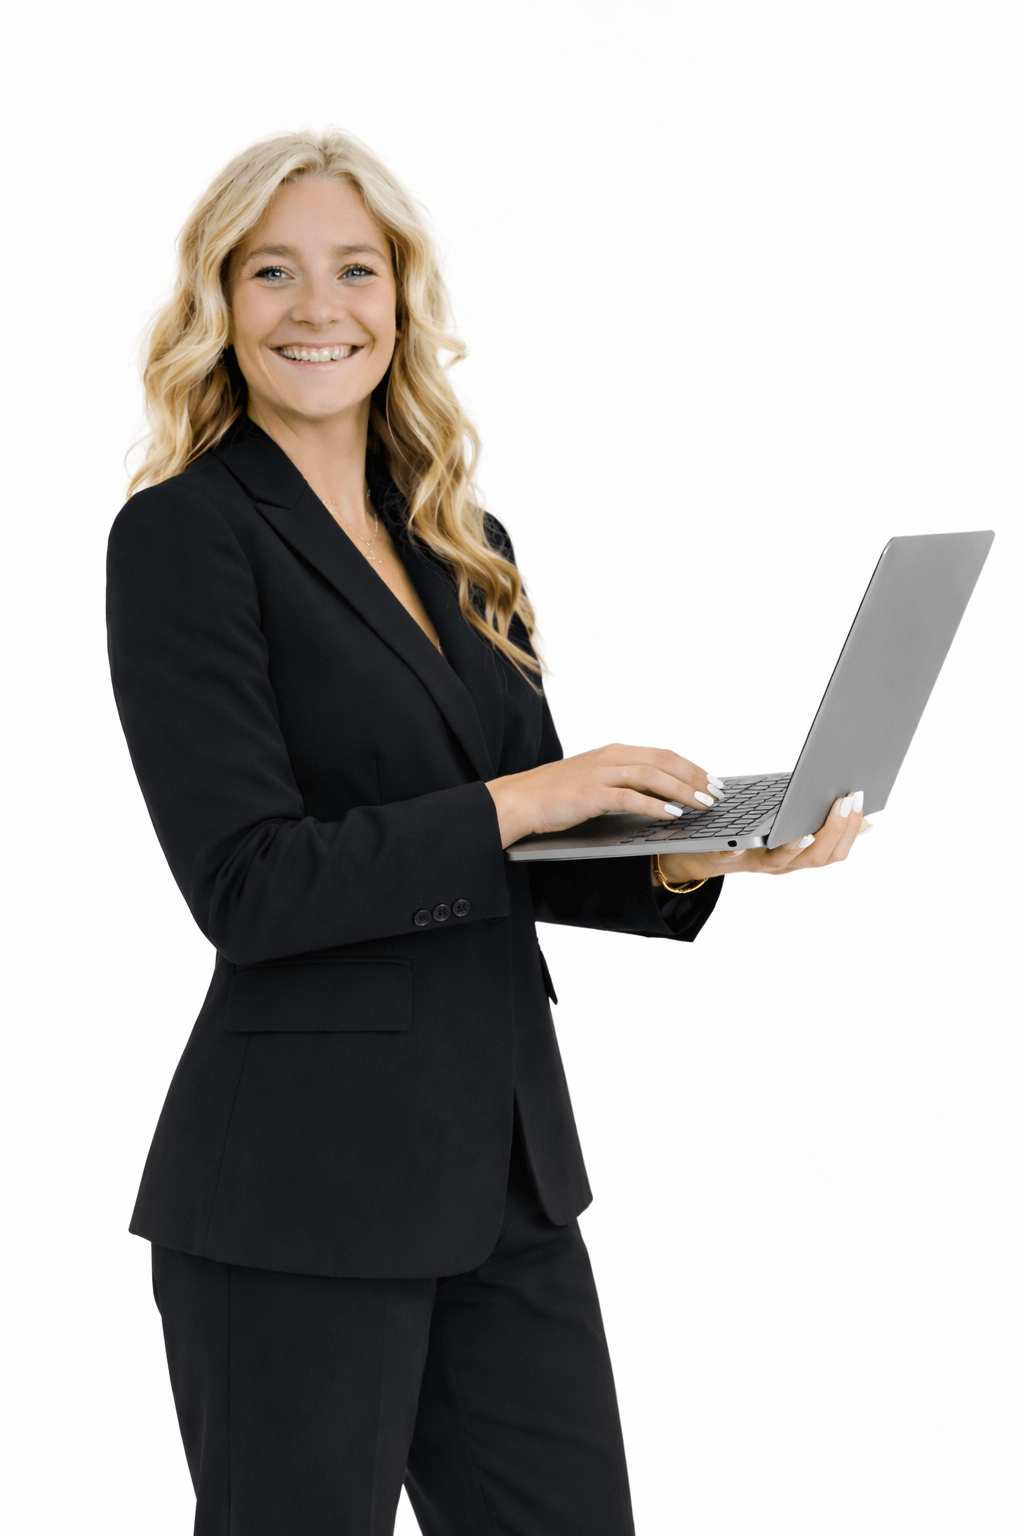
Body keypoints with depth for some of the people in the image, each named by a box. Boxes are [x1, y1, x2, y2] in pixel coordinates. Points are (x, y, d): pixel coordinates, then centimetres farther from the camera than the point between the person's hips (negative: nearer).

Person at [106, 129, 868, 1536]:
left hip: (507, 1159, 7)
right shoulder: (185, 534, -8)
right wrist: (520, 799, -15)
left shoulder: (464, 547, 13)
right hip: (303, 1190, -6)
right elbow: (247, 883, -16)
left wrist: (690, 853, -1)